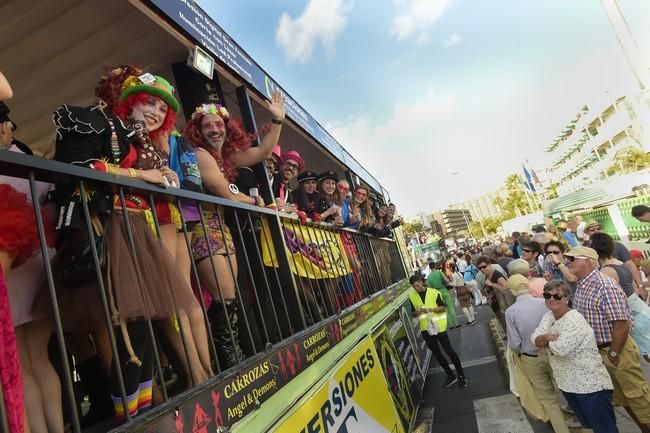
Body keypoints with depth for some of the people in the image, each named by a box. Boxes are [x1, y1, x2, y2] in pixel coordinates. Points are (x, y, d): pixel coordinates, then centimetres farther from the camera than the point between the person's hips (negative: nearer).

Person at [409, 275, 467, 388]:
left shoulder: (434, 292, -7)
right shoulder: (411, 296, 1)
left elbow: (443, 308, -7)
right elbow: (413, 314, 8)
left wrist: (430, 309, -22)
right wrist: (417, 312, -14)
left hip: (438, 326, -4)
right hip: (425, 329, 4)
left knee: (449, 350, 2)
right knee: (436, 353, 13)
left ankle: (461, 375, 20)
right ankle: (451, 376, 30)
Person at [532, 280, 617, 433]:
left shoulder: (574, 320, -22)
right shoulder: (548, 317, 4)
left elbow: (561, 349, -31)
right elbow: (535, 339, -2)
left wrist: (545, 341, -11)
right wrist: (548, 337, -22)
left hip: (591, 386, -8)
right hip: (568, 384, 8)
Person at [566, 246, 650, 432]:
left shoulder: (605, 285, -25)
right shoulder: (580, 286, 2)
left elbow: (621, 324, -26)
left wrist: (613, 354, -18)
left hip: (617, 349, -8)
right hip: (598, 350, 8)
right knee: (621, 396, 21)